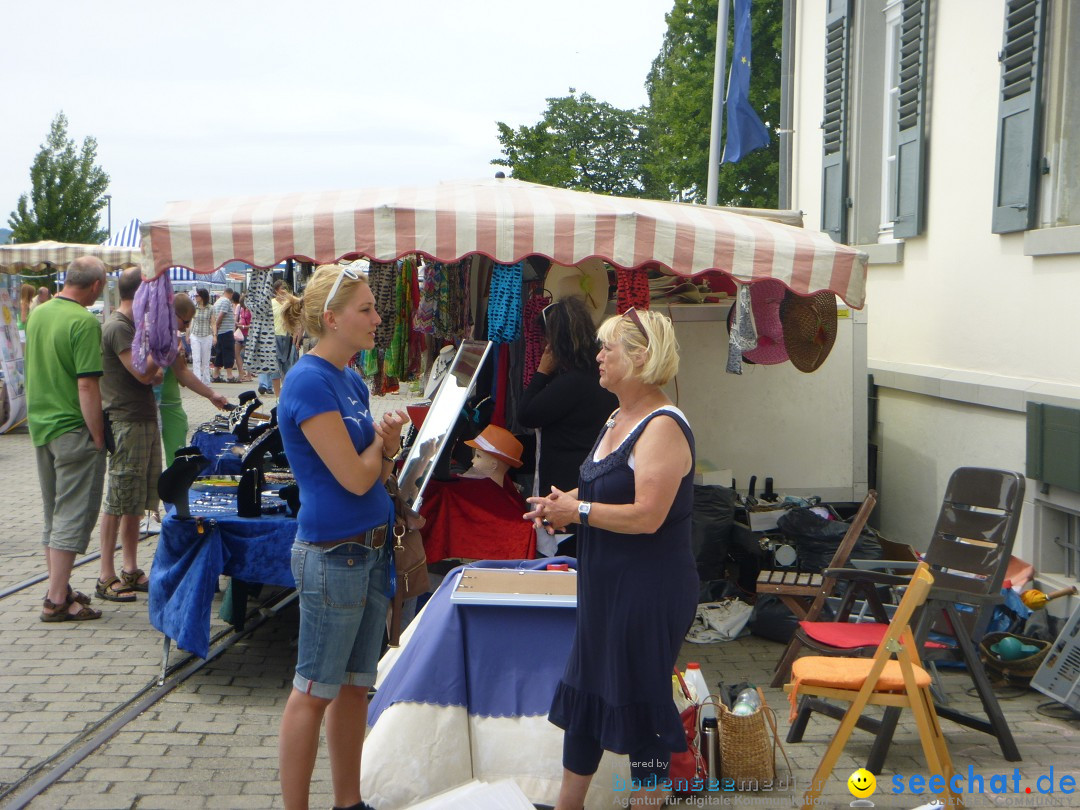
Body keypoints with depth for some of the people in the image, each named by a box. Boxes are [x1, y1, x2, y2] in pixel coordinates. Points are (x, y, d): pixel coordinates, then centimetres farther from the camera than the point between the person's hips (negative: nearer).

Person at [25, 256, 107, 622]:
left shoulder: (37, 314, 8)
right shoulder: (84, 322, -18)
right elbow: (87, 386, -21)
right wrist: (98, 436, -15)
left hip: (40, 426, 8)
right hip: (73, 428, -8)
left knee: (54, 516, 17)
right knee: (73, 516, -2)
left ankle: (59, 588, 25)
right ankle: (57, 601, 0)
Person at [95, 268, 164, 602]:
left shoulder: (132, 325, 17)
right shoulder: (117, 327, -14)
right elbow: (143, 372, -19)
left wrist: (155, 370, -1)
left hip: (145, 421, 10)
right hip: (126, 422, -10)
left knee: (137, 501, 13)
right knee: (119, 501, -5)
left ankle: (130, 569, 20)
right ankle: (107, 577, 1)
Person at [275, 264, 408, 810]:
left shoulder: (352, 381, 11)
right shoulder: (309, 382, -17)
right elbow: (354, 478, -20)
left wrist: (389, 444, -7)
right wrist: (383, 441, -1)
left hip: (371, 548, 9)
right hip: (332, 555, -9)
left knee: (356, 685, 16)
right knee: (314, 692, 2)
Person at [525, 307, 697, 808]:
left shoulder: (663, 427, -20)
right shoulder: (618, 420, 12)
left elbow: (646, 515, -27)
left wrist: (578, 511, -16)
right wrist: (563, 504, 5)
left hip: (649, 592, -10)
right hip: (607, 585, 10)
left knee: (640, 698, 2)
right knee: (586, 687, 17)